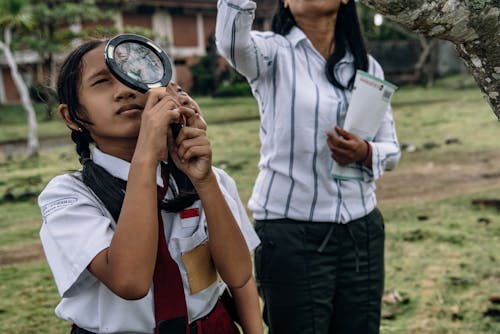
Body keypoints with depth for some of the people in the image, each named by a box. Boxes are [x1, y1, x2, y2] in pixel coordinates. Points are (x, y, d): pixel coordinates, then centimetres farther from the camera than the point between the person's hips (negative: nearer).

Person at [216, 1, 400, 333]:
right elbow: (231, 41, -27)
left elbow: (391, 149, 10)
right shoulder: (273, 52, -3)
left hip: (362, 231, 4)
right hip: (291, 233, -4)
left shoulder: (368, 66, 9)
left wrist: (365, 153, -11)